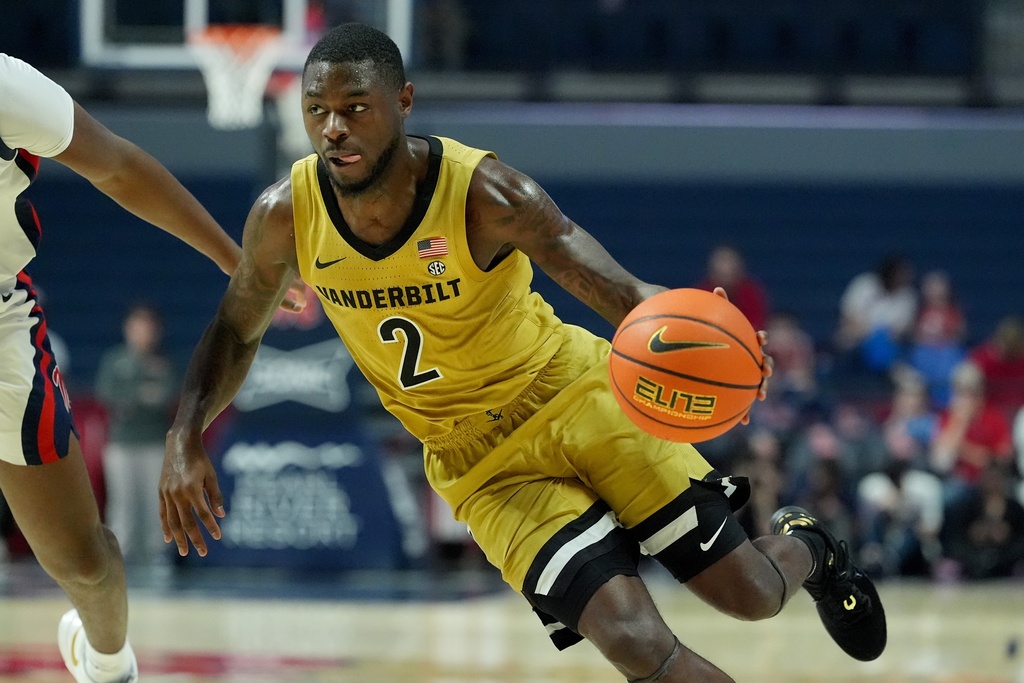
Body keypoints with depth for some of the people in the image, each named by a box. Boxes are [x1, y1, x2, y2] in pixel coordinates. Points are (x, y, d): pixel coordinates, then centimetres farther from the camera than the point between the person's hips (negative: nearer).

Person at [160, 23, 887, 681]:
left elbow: (623, 293, -28)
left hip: (578, 396, -2)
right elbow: (238, 332, 5)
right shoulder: (286, 216, -15)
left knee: (747, 594, 2)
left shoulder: (484, 193, -25)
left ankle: (806, 548, 41)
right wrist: (186, 439, -11)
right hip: (482, 461, 2)